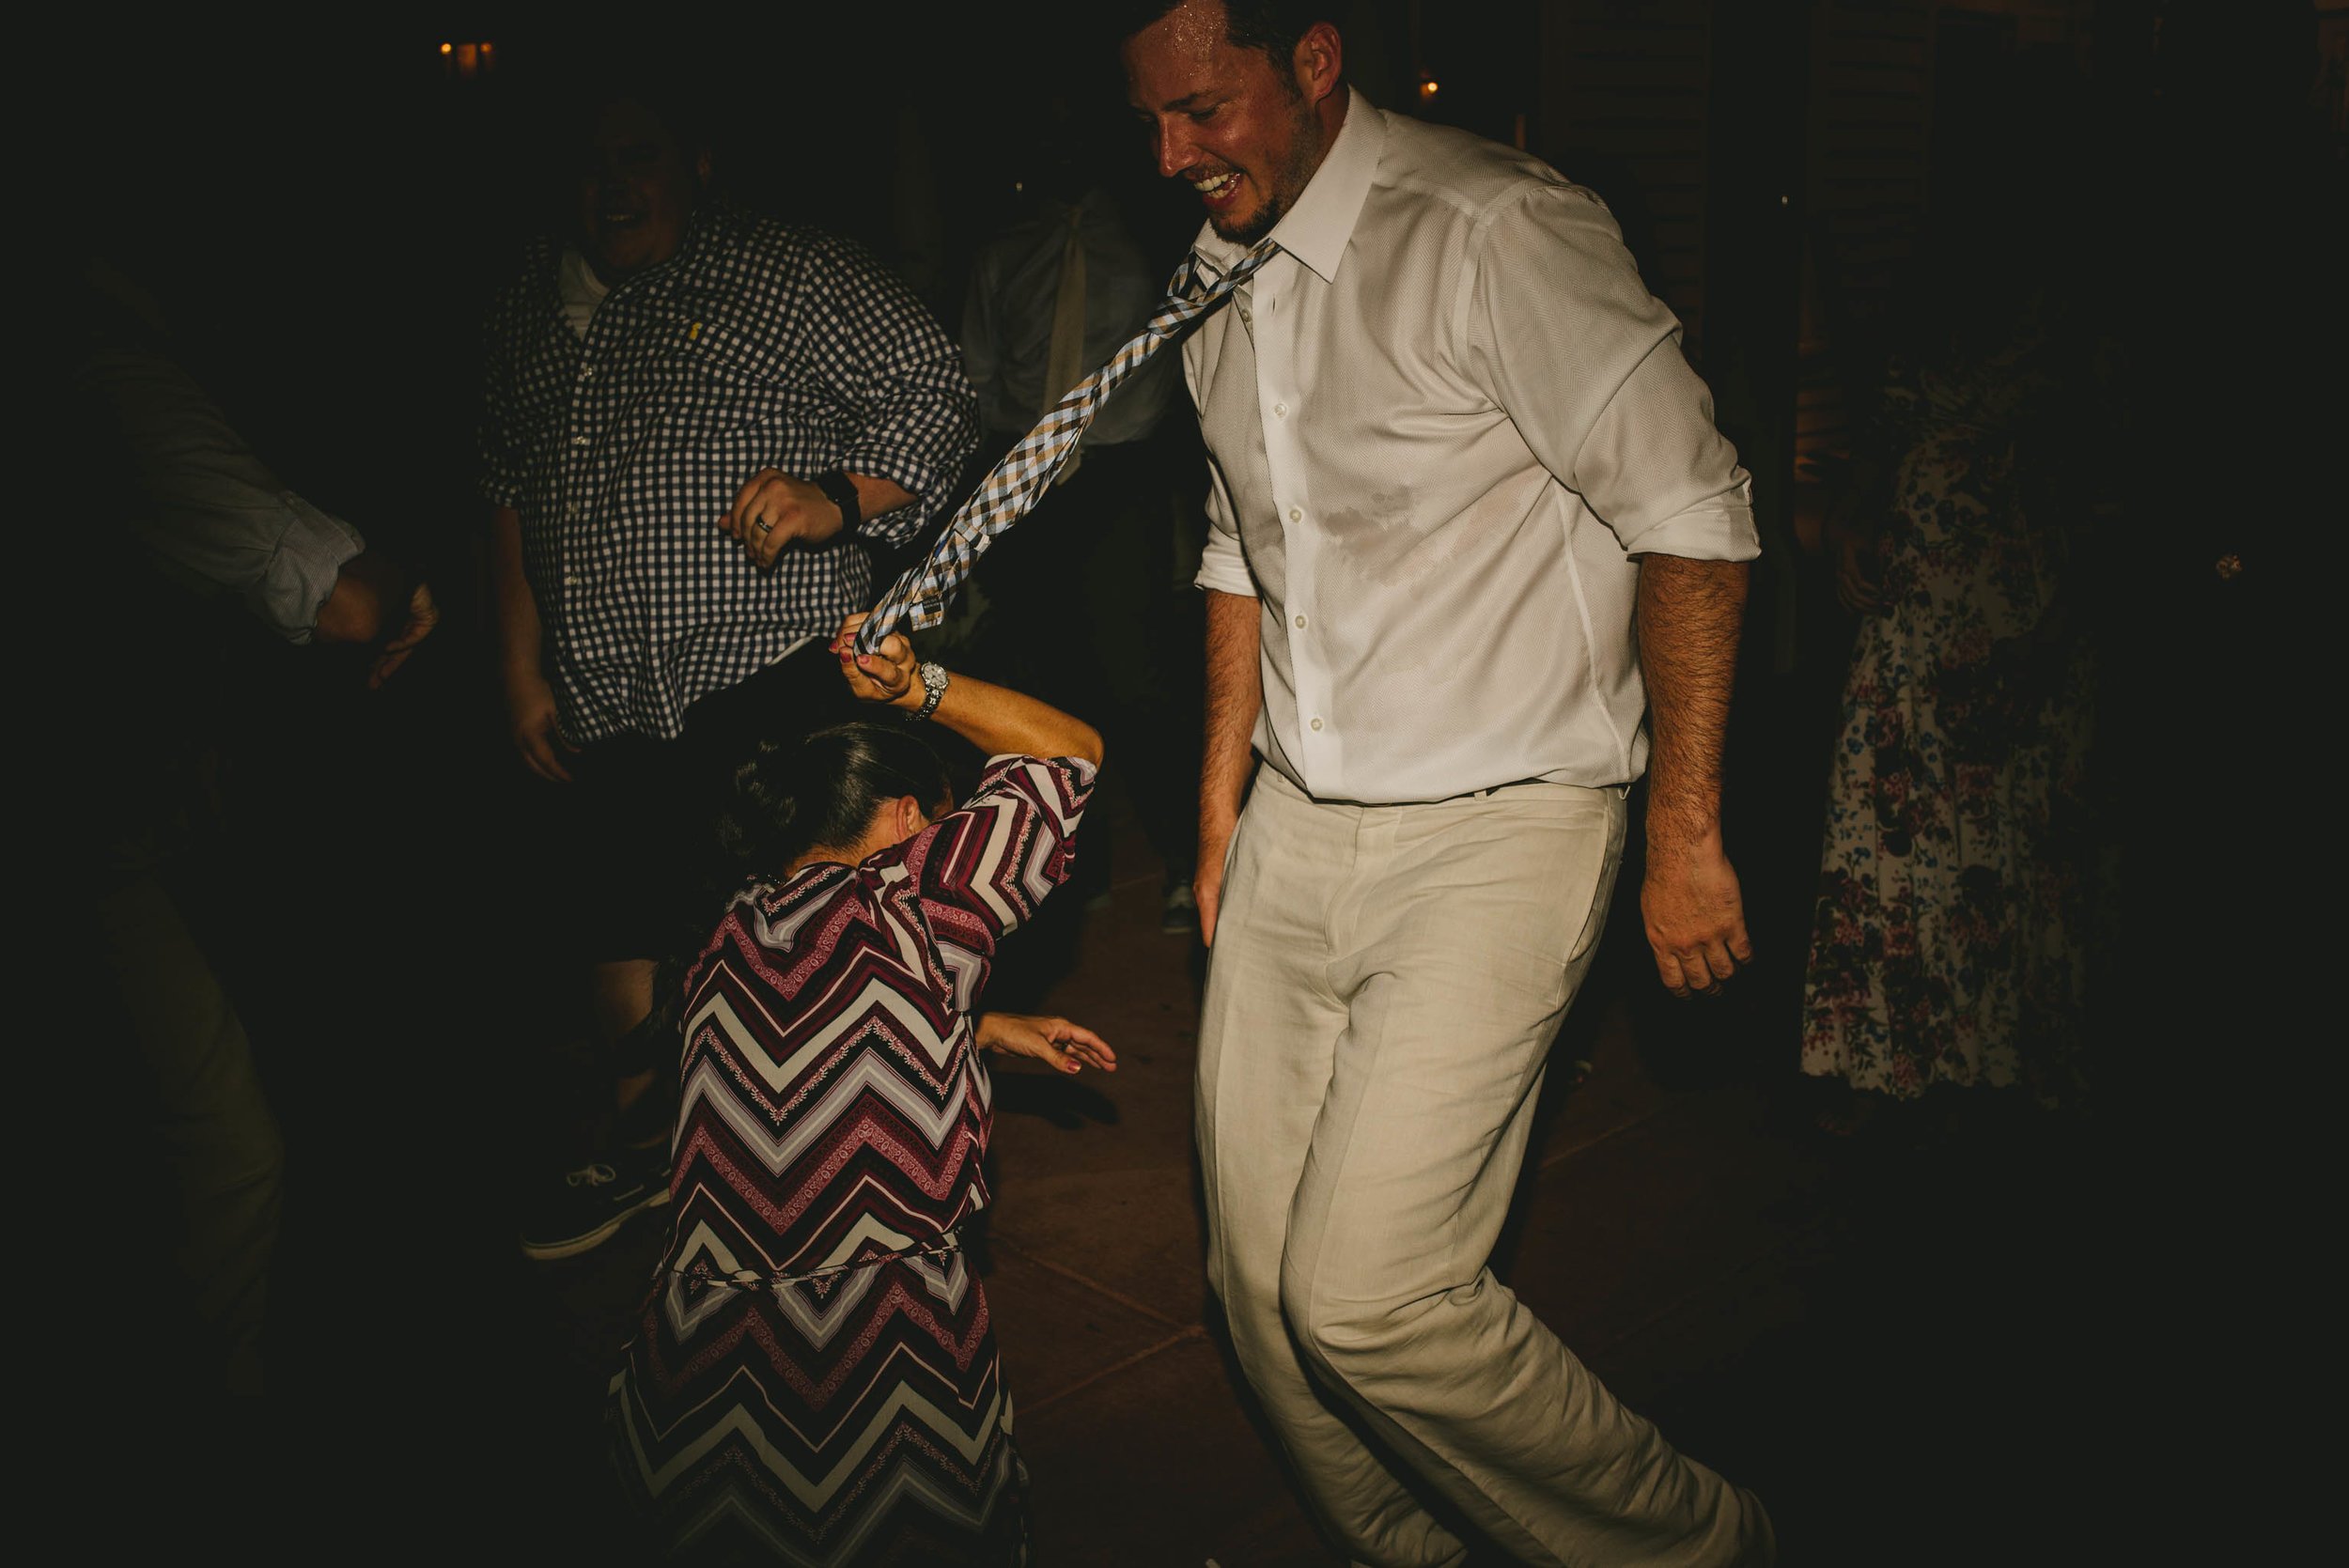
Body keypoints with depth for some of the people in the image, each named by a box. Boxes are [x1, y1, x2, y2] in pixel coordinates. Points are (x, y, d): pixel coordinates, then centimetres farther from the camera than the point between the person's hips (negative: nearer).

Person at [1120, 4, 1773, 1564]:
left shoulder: (1496, 231, -14)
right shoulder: (1218, 274, 11)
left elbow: (1692, 519, -12)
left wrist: (1686, 836, -11)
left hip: (1497, 834, -7)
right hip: (1295, 834, 7)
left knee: (1365, 1293, -11)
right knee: (1261, 1284, 8)